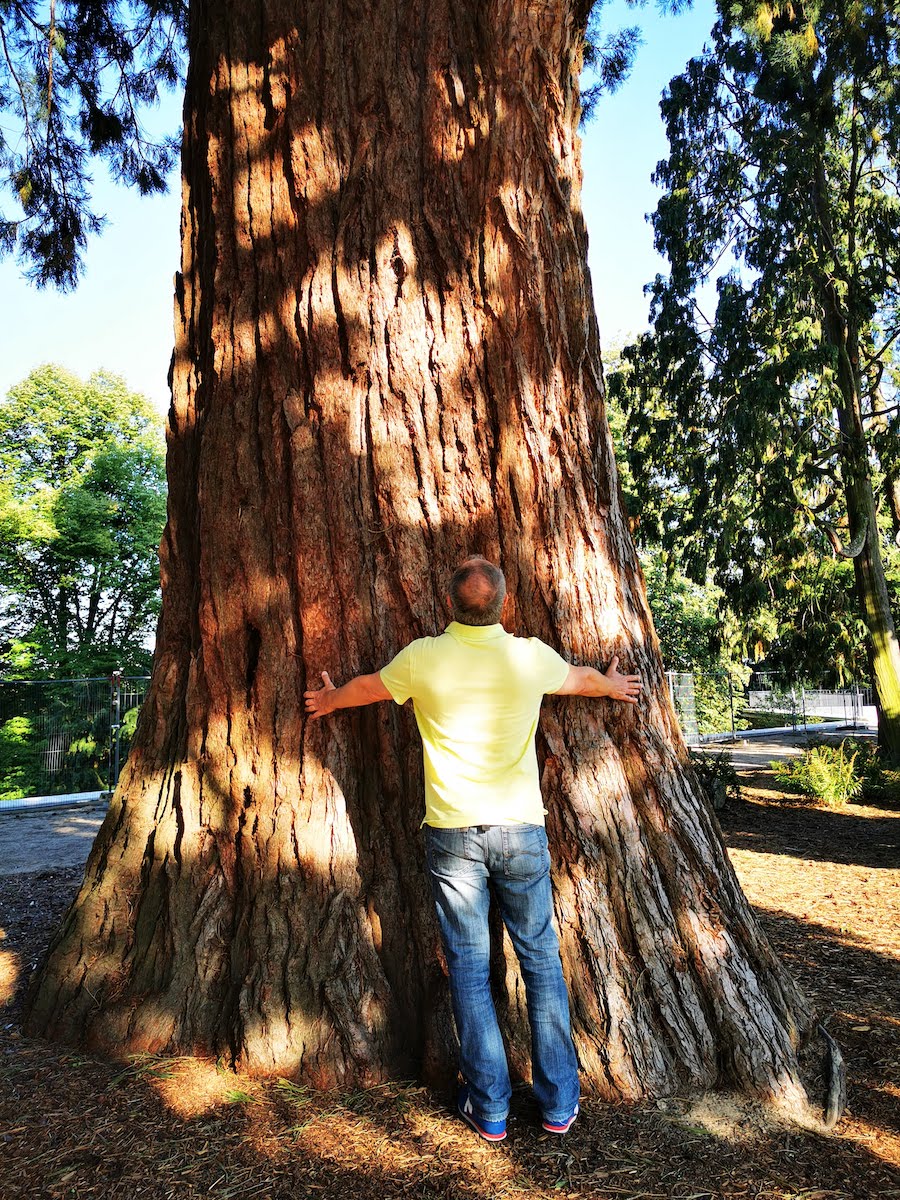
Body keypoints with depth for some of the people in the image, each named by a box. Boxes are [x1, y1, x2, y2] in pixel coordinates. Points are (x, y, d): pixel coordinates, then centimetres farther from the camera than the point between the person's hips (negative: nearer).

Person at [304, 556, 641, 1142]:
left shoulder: (423, 658, -7)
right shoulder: (531, 656, -3)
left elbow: (366, 687, 14)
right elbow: (583, 678, 20)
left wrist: (329, 701, 36)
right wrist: (613, 685, 43)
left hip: (453, 833, -1)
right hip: (521, 829, 1)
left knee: (469, 967, 10)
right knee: (542, 961, 13)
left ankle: (489, 1109, 21)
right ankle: (559, 1103, 24)